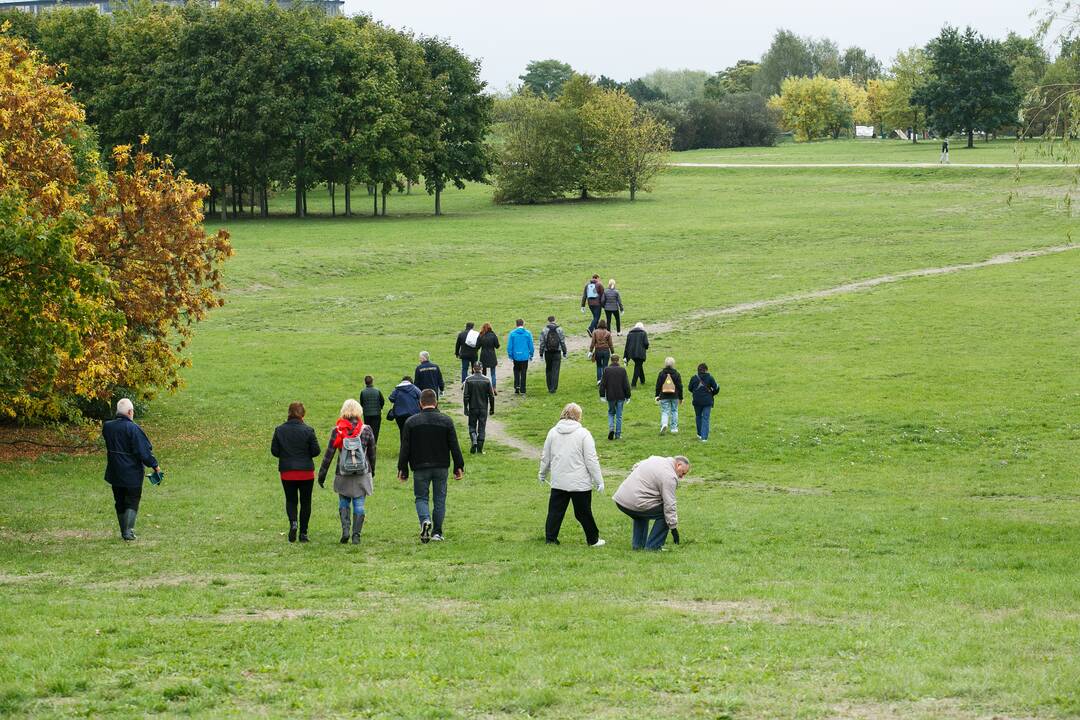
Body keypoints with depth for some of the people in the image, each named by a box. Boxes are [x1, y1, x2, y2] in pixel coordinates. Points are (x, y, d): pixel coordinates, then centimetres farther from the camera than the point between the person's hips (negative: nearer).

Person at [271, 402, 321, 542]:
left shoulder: (279, 430, -4)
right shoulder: (308, 430, -10)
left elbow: (274, 451, -2)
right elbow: (316, 451, -9)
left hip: (286, 472, 1)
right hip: (306, 472, -1)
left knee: (290, 500, 14)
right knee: (305, 502, 11)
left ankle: (293, 522, -13)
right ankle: (303, 532, 11)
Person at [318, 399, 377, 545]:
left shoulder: (337, 431, -6)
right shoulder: (366, 430, -3)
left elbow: (329, 454, -4)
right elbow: (372, 454, 7)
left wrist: (322, 474, 2)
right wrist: (372, 472, 21)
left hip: (343, 474, 0)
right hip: (363, 475, 0)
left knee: (343, 503, 15)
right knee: (359, 505, 5)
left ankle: (345, 530, -2)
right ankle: (356, 535, 3)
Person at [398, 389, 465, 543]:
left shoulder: (411, 422, -2)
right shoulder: (446, 421, -1)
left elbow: (405, 448, -1)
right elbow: (454, 447, 0)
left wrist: (402, 468, 6)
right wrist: (459, 467, 7)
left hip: (420, 468, -1)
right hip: (441, 467, 1)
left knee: (421, 497, 9)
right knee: (440, 499, 10)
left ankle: (425, 520, -19)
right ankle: (437, 532, 10)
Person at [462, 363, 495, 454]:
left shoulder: (468, 380, -7)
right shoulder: (487, 380, -4)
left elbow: (465, 396, -8)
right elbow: (491, 396, -2)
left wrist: (466, 408, -2)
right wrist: (492, 408, 7)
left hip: (472, 408, -1)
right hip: (483, 408, 1)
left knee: (472, 426, 13)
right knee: (482, 428, 7)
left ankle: (474, 441, -11)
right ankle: (480, 448, 6)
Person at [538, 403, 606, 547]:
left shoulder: (553, 432, 4)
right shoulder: (583, 434, -9)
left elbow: (545, 457, 14)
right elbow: (591, 460, -10)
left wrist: (543, 474, 31)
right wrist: (599, 481, -4)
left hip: (558, 482, 3)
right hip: (580, 483, -3)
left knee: (555, 511, 10)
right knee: (584, 513, 5)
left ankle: (550, 538, 12)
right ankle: (593, 540, 16)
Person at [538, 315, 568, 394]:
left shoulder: (544, 330, -4)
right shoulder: (559, 330, -3)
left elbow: (542, 343, -4)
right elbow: (563, 342, -2)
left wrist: (541, 354, 2)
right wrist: (564, 352, 7)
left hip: (548, 353, 1)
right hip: (557, 353, -1)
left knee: (548, 370, 14)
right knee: (555, 371, -1)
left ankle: (550, 387, 17)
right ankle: (553, 388, -8)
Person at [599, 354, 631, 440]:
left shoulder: (606, 370, -5)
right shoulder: (622, 370, -5)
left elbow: (603, 383, -3)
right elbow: (626, 384, -3)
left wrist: (602, 395, 5)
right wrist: (627, 396, 5)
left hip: (610, 396, 0)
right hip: (620, 396, 0)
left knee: (611, 413, 17)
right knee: (619, 415, 7)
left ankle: (611, 429, -6)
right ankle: (618, 434, 8)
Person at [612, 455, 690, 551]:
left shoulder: (655, 458, 17)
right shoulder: (669, 476, -9)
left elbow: (636, 467, 32)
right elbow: (669, 505, -12)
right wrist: (673, 528, -9)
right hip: (635, 503, -9)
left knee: (641, 514, 32)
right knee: (665, 514, 4)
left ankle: (637, 545, 25)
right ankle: (652, 547, 4)